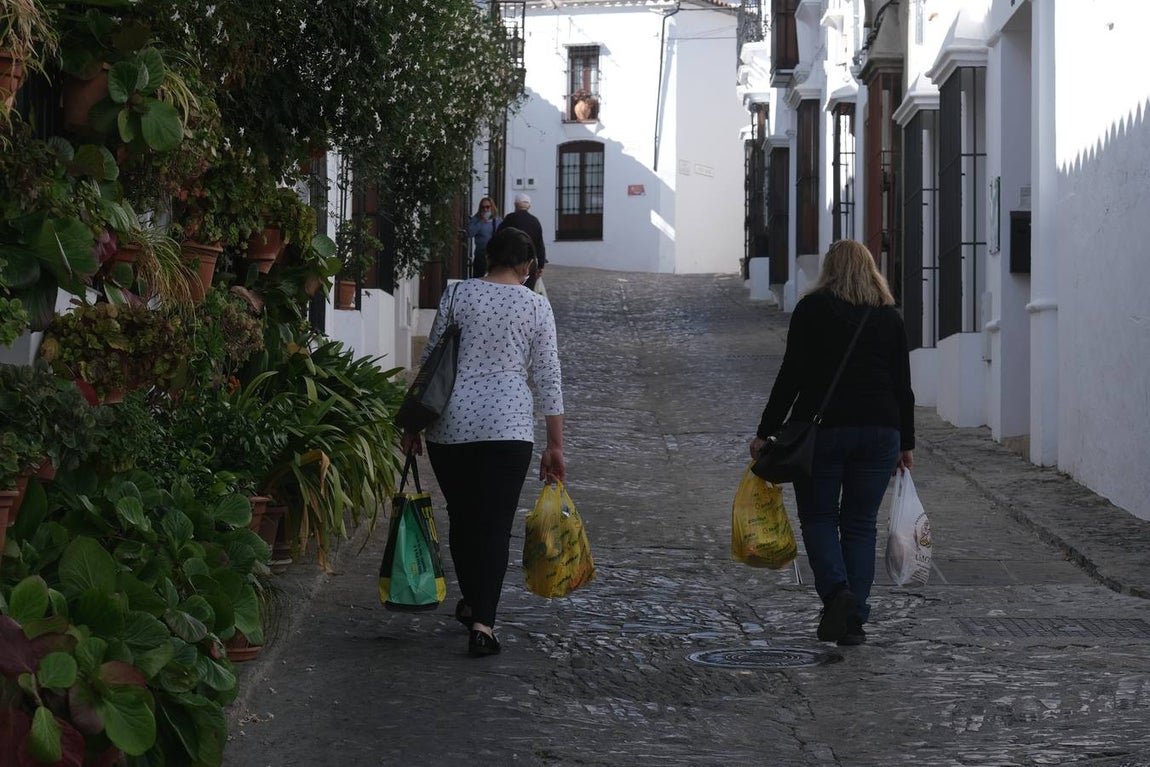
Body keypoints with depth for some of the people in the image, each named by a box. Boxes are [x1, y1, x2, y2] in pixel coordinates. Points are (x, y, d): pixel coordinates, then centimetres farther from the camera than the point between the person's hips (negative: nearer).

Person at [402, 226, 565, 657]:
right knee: (495, 525, 0)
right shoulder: (536, 306, 2)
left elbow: (431, 362, 3)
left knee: (461, 517, 18)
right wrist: (555, 446, 6)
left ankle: (472, 602, 35)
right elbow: (548, 380, 1)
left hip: (451, 424, 1)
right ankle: (482, 622, -13)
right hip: (509, 427, -1)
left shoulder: (458, 294, 3)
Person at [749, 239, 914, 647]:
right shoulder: (889, 317, 9)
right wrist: (906, 443, 16)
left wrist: (765, 432, -3)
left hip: (821, 429, -3)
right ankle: (854, 619, 5)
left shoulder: (813, 308, -1)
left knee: (818, 517, 9)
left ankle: (837, 591, -16)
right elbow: (902, 386, 8)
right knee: (860, 524, 9)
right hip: (879, 431, 3)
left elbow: (792, 374, -7)